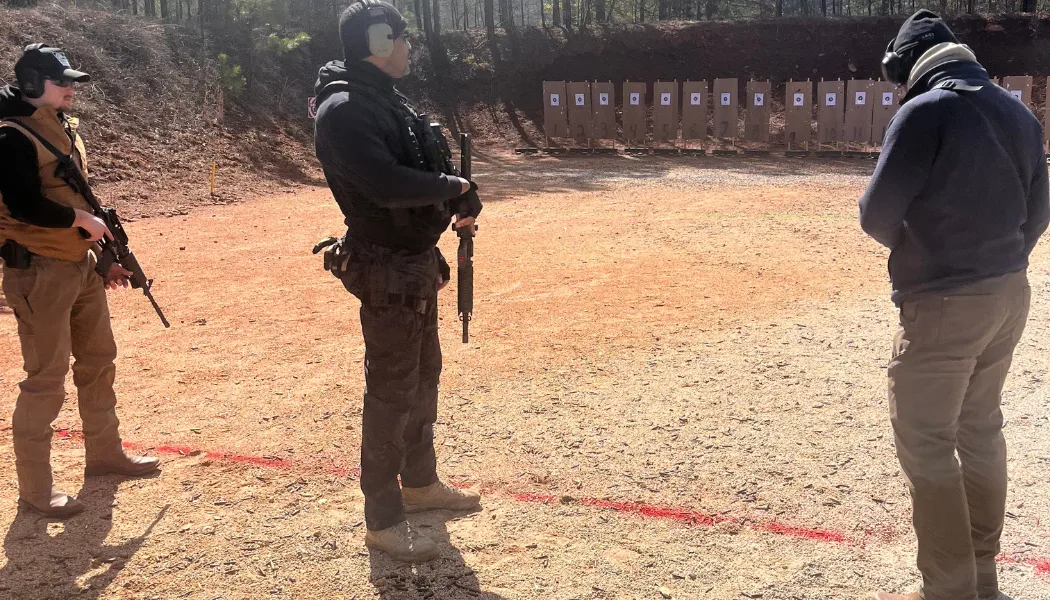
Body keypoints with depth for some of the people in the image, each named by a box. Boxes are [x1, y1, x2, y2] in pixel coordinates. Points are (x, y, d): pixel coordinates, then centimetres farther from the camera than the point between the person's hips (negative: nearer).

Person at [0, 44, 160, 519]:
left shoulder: (65, 128, 13)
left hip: (79, 265, 9)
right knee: (47, 378, -5)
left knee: (98, 360, 17)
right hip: (38, 272, -9)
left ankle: (104, 454, 34)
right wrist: (83, 221, -14)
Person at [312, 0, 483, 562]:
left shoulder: (390, 101, 14)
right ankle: (382, 520, 8)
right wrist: (453, 187, -15)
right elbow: (388, 184, -30)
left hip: (419, 260, 10)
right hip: (387, 269, -10)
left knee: (423, 376, 20)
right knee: (391, 392, -4)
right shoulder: (343, 111, -18)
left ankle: (420, 482, 37)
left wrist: (459, 198, -2)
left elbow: (425, 167, 18)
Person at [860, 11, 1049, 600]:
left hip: (945, 303, -8)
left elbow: (878, 214, -15)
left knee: (926, 445, 1)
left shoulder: (926, 110, -13)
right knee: (982, 431, 18)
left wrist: (910, 241, 6)